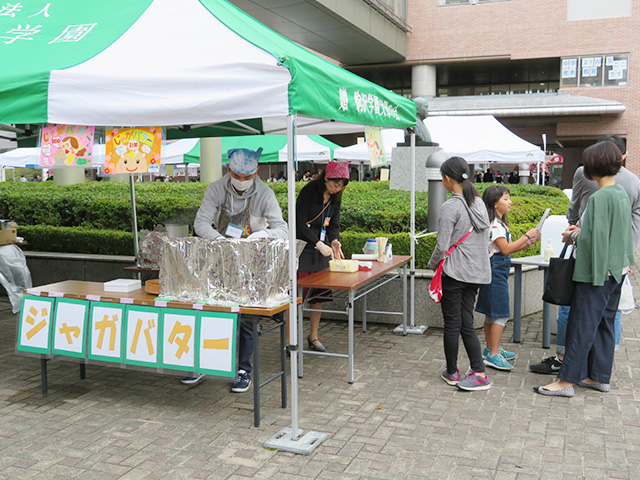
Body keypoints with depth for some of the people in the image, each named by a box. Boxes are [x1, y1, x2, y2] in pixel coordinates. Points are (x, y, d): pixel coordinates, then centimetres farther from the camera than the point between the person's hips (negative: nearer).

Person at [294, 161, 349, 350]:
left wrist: (334, 241, -10)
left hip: (321, 249, 7)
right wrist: (319, 244, -24)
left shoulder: (335, 196, 6)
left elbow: (334, 224, 10)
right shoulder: (308, 191, -15)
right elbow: (300, 224, -18)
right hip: (302, 247, -6)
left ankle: (313, 336, 23)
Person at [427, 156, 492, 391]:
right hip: (477, 272, 7)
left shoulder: (450, 207, -15)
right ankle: (479, 373, 4)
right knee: (466, 323, 10)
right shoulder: (479, 203, 8)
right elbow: (485, 238, 15)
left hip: (454, 273, -7)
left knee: (452, 323, 5)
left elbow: (442, 245, -16)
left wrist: (432, 264, 1)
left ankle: (452, 372, 17)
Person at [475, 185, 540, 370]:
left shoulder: (500, 223, 16)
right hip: (495, 270, -10)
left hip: (498, 271, 10)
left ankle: (490, 349, 26)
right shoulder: (494, 224, -16)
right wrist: (526, 236, -13)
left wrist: (528, 242, 3)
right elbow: (505, 249, -18)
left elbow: (510, 246, 16)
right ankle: (493, 355, -4)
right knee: (500, 314, -8)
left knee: (491, 313, 16)